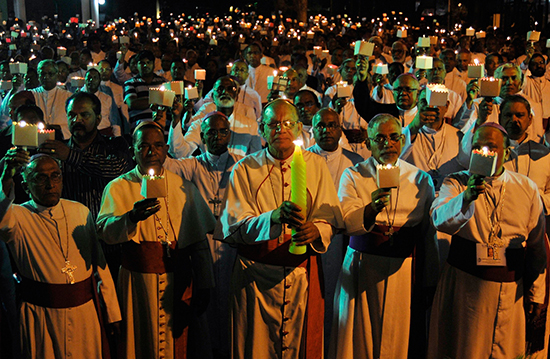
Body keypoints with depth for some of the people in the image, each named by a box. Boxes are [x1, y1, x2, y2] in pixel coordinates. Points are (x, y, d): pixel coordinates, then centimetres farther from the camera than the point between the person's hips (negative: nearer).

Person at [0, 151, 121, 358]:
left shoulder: (80, 211, 6)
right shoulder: (18, 217, -6)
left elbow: (99, 262, 8)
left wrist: (112, 311, 9)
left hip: (85, 311, 3)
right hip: (40, 316, -3)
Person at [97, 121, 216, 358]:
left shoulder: (184, 188, 7)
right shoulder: (118, 187, 2)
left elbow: (199, 243, 8)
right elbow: (104, 231, -14)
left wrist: (203, 287, 4)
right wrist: (132, 217, -33)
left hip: (179, 280, 2)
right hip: (138, 281, -1)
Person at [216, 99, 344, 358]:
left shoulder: (316, 166, 4)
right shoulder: (245, 169, -1)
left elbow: (330, 220, -1)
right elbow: (234, 227, -10)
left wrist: (315, 231, -24)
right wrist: (273, 217, -28)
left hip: (302, 272, 2)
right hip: (256, 273, -1)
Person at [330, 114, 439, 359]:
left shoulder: (421, 179, 6)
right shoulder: (353, 176, 2)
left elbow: (429, 234, 10)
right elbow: (347, 223, -11)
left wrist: (430, 283, 12)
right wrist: (371, 208, -31)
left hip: (404, 272, 1)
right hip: (362, 268, -1)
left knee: (399, 338, 7)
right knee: (360, 337, 5)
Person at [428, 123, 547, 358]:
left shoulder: (527, 189, 4)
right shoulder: (456, 183, -3)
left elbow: (537, 245, 9)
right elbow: (440, 221, -22)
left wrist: (536, 293, 10)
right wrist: (467, 196, -40)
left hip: (510, 287, 2)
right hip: (465, 284, -2)